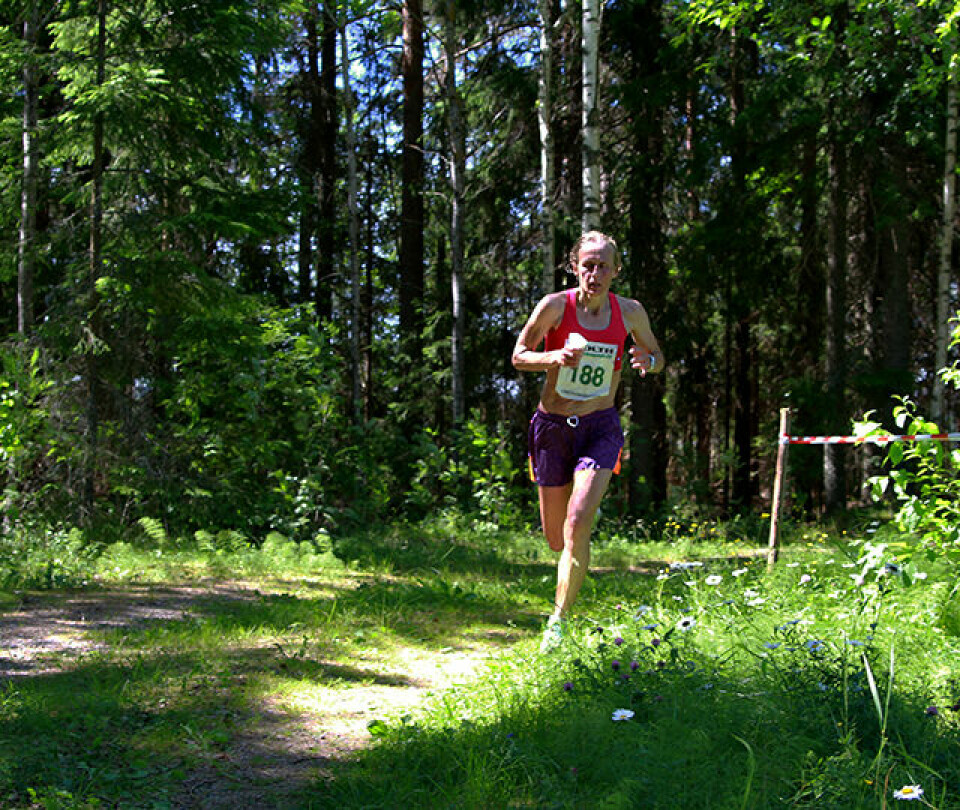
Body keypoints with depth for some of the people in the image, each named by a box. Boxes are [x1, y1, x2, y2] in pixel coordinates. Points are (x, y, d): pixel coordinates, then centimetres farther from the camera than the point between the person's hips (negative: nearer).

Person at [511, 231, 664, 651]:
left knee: (577, 526, -21)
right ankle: (587, 506, 48)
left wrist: (648, 361, -11)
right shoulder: (555, 305, -8)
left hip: (600, 427, 0)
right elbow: (519, 356, -1)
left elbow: (657, 356, 14)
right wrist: (555, 356, -22)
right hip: (553, 426, 1)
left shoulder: (630, 312, -2)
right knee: (556, 539, 10)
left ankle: (558, 621, -8)